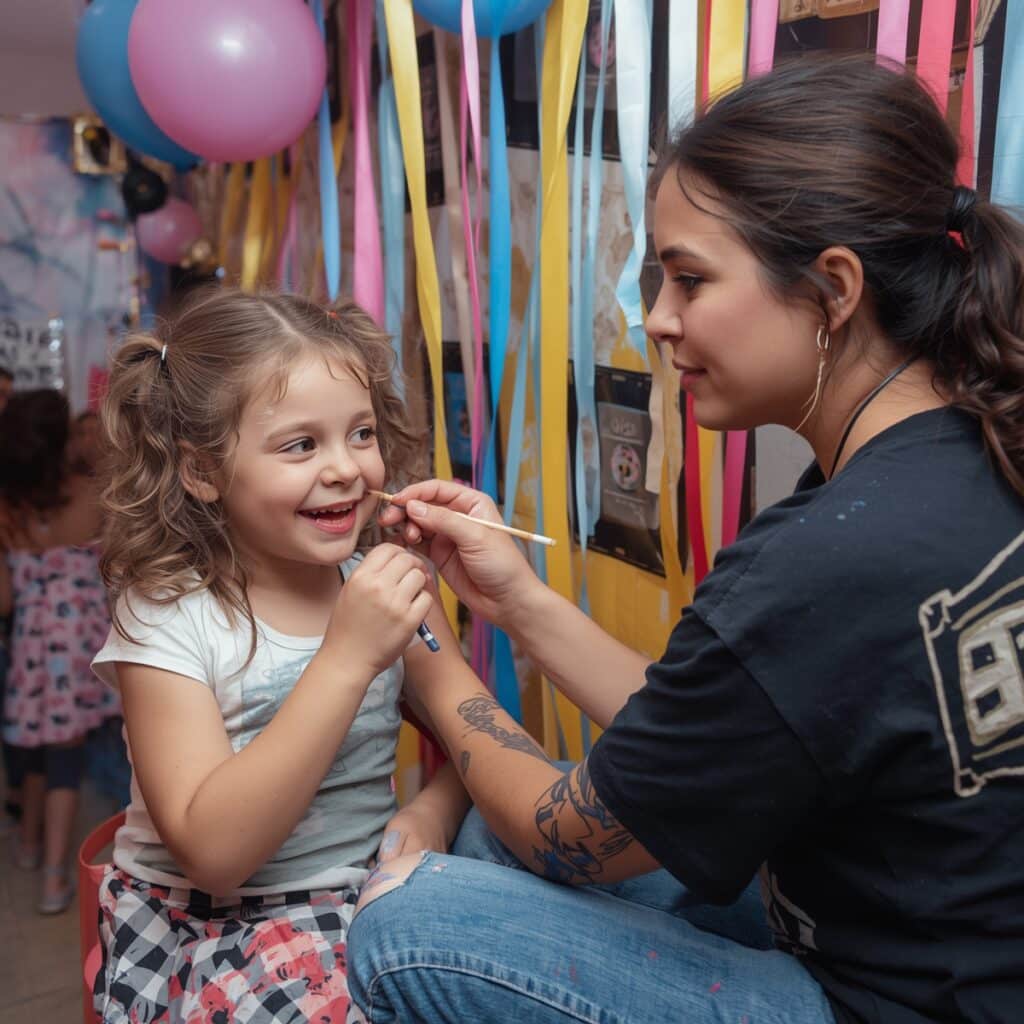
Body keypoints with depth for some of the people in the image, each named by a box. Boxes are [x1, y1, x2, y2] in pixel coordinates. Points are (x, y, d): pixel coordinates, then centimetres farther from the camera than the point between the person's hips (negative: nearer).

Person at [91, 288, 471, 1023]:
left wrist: (434, 809, -17)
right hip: (207, 928, -3)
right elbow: (213, 852, -24)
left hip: (368, 892, 4)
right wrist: (346, 660, -31)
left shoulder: (382, 583, -3)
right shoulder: (166, 619, -15)